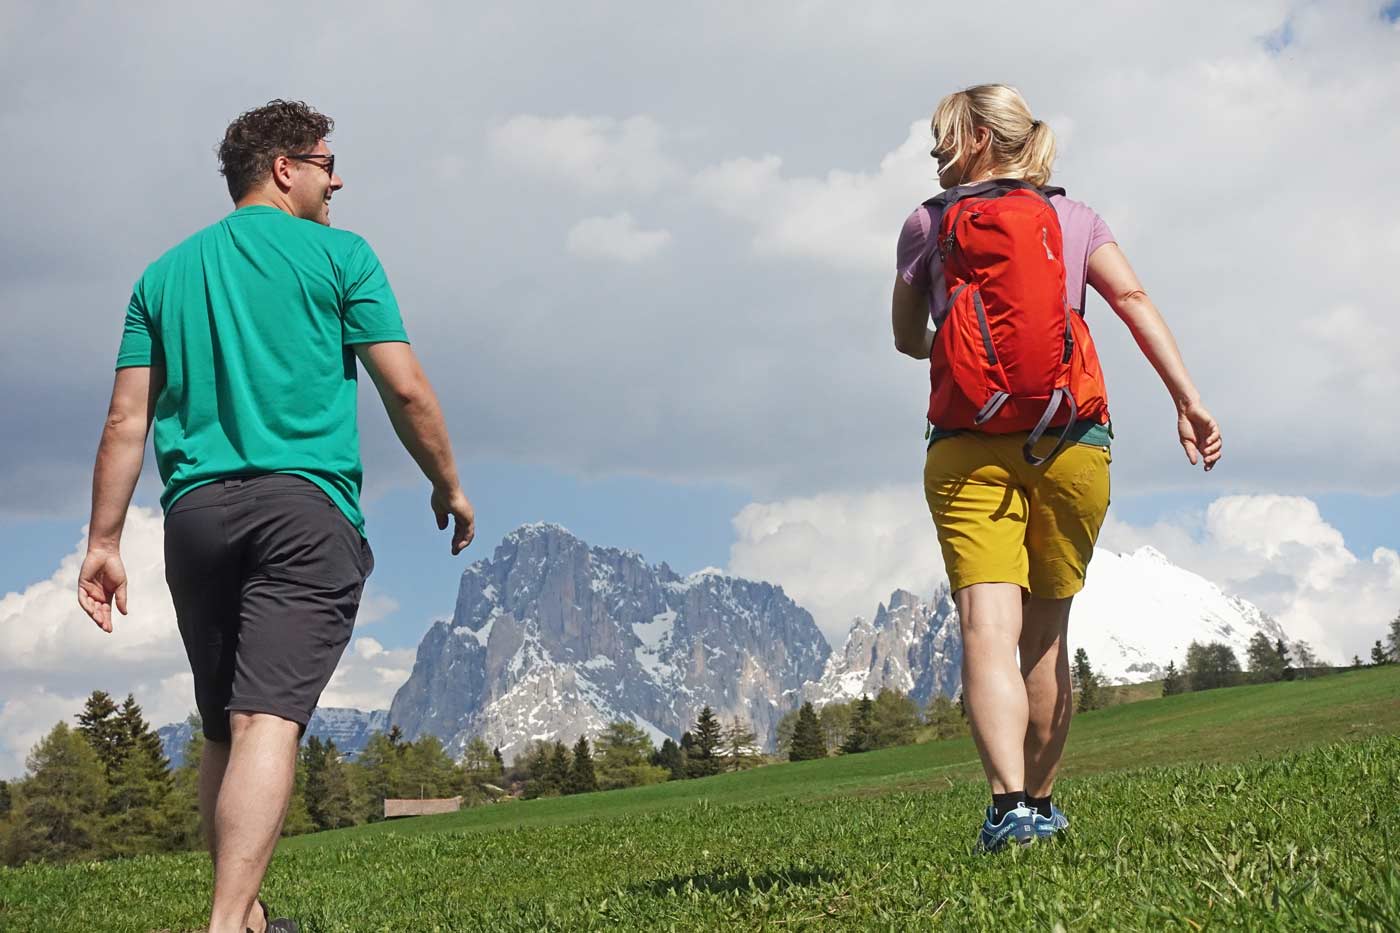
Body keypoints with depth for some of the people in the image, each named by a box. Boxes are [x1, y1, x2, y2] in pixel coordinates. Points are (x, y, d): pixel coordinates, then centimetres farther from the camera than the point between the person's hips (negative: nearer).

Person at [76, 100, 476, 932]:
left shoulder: (166, 274, 18)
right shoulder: (338, 256, 6)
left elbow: (128, 419, 10)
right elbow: (407, 390, 1)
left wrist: (104, 540, 9)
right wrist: (449, 487, 14)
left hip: (197, 512, 5)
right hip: (304, 501, -5)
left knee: (227, 731, 13)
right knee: (269, 720, -15)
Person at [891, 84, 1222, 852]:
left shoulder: (928, 225, 10)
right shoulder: (1075, 220, 14)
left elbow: (907, 338, 20)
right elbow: (1133, 301, -1)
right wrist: (1188, 401, -6)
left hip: (967, 450, -3)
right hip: (1072, 444, 3)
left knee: (988, 630, -14)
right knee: (1047, 635, 15)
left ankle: (1008, 801, -33)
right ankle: (1041, 802, 25)